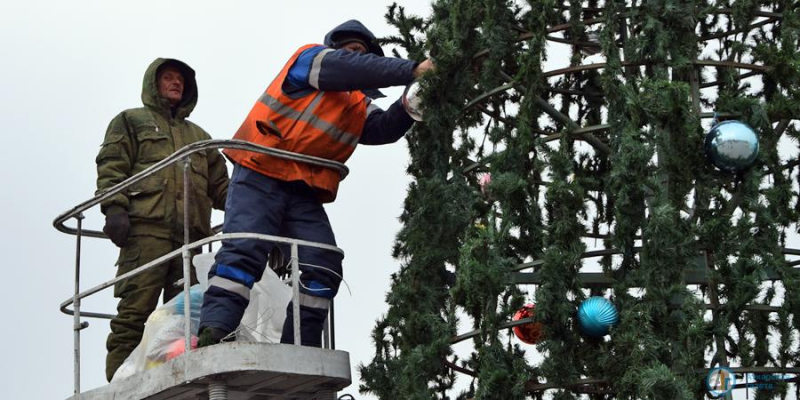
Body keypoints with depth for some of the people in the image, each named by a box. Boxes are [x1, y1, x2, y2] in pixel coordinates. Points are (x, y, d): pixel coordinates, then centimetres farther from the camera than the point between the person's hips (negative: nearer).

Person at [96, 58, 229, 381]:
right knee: (136, 308, -16)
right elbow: (111, 167, 6)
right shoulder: (131, 121, 21)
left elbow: (220, 185, 25)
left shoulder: (199, 136, 34)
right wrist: (114, 207, -12)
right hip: (146, 227, -5)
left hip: (190, 234, 5)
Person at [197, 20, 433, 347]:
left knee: (324, 266, -7)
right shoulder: (311, 59, 5)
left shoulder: (358, 105, 23)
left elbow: (384, 128, 4)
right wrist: (411, 70, -20)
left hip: (304, 194, 7)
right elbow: (352, 68, -14)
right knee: (245, 249, -22)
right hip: (260, 177, -7)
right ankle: (214, 332, -32)